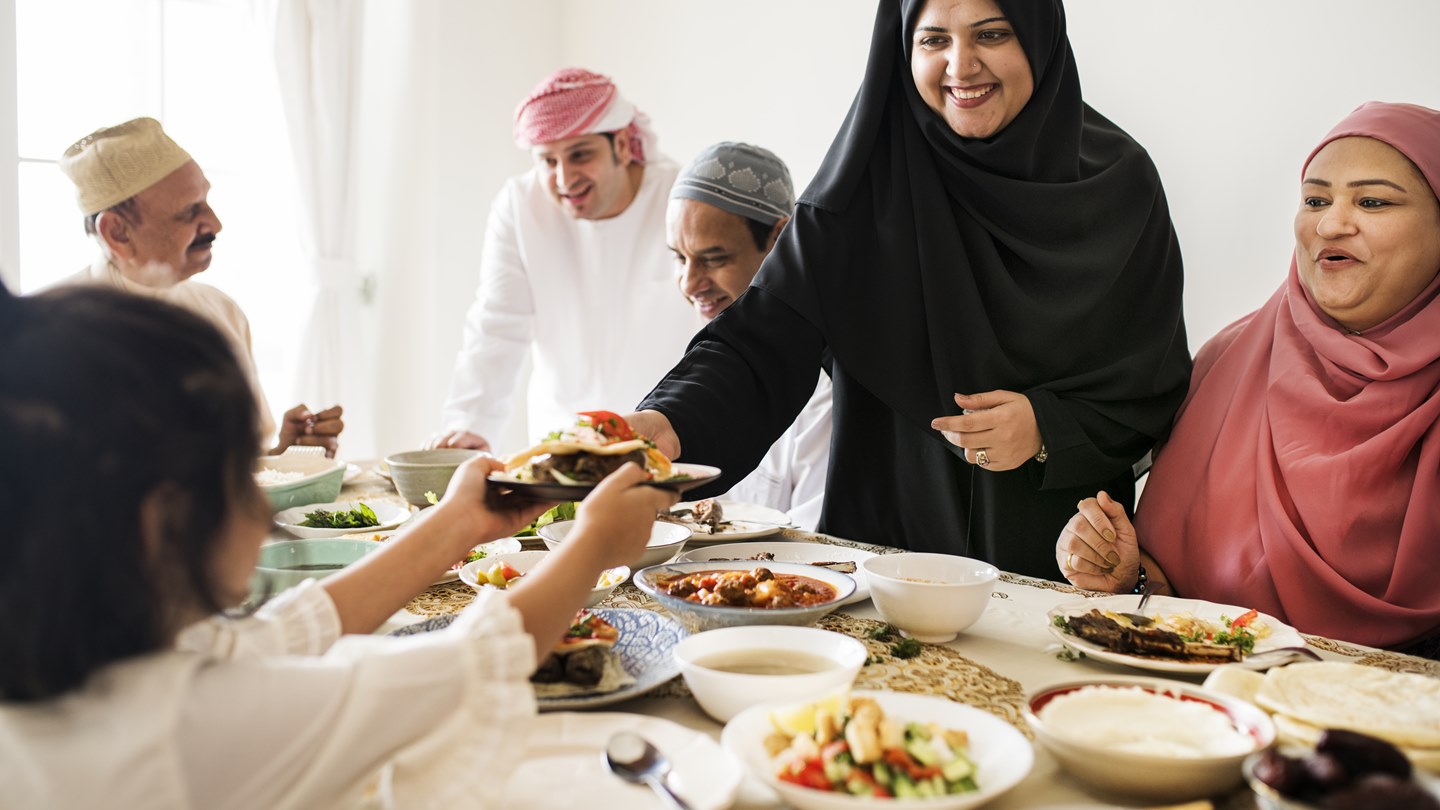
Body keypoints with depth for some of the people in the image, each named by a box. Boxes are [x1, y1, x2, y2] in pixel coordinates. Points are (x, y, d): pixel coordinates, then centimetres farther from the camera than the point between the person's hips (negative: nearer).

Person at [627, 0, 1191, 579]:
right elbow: (766, 338, -11)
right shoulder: (868, 180, -3)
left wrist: (1049, 429, -15)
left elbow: (1158, 386, 3)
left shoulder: (1116, 179, -1)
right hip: (886, 527, 0)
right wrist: (670, 424, -28)